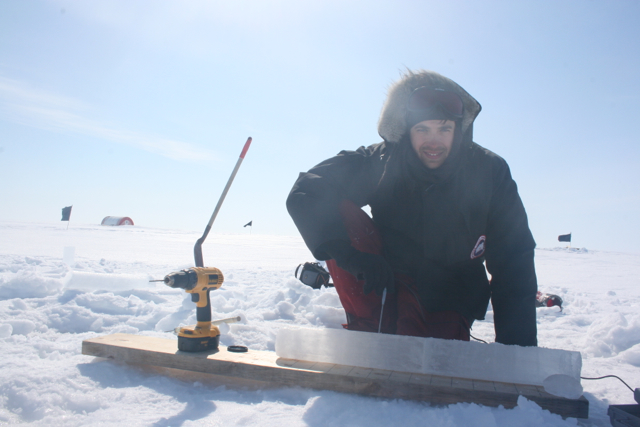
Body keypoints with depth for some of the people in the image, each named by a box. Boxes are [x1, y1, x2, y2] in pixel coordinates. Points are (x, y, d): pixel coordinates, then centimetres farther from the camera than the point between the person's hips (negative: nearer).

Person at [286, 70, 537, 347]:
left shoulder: (491, 173, -15)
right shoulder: (380, 162, -17)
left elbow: (514, 261, -12)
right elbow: (305, 194, -24)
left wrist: (517, 345, -19)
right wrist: (348, 253, -40)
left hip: (445, 304, 0)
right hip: (385, 285, 1)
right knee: (340, 212, -24)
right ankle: (370, 333, -18)